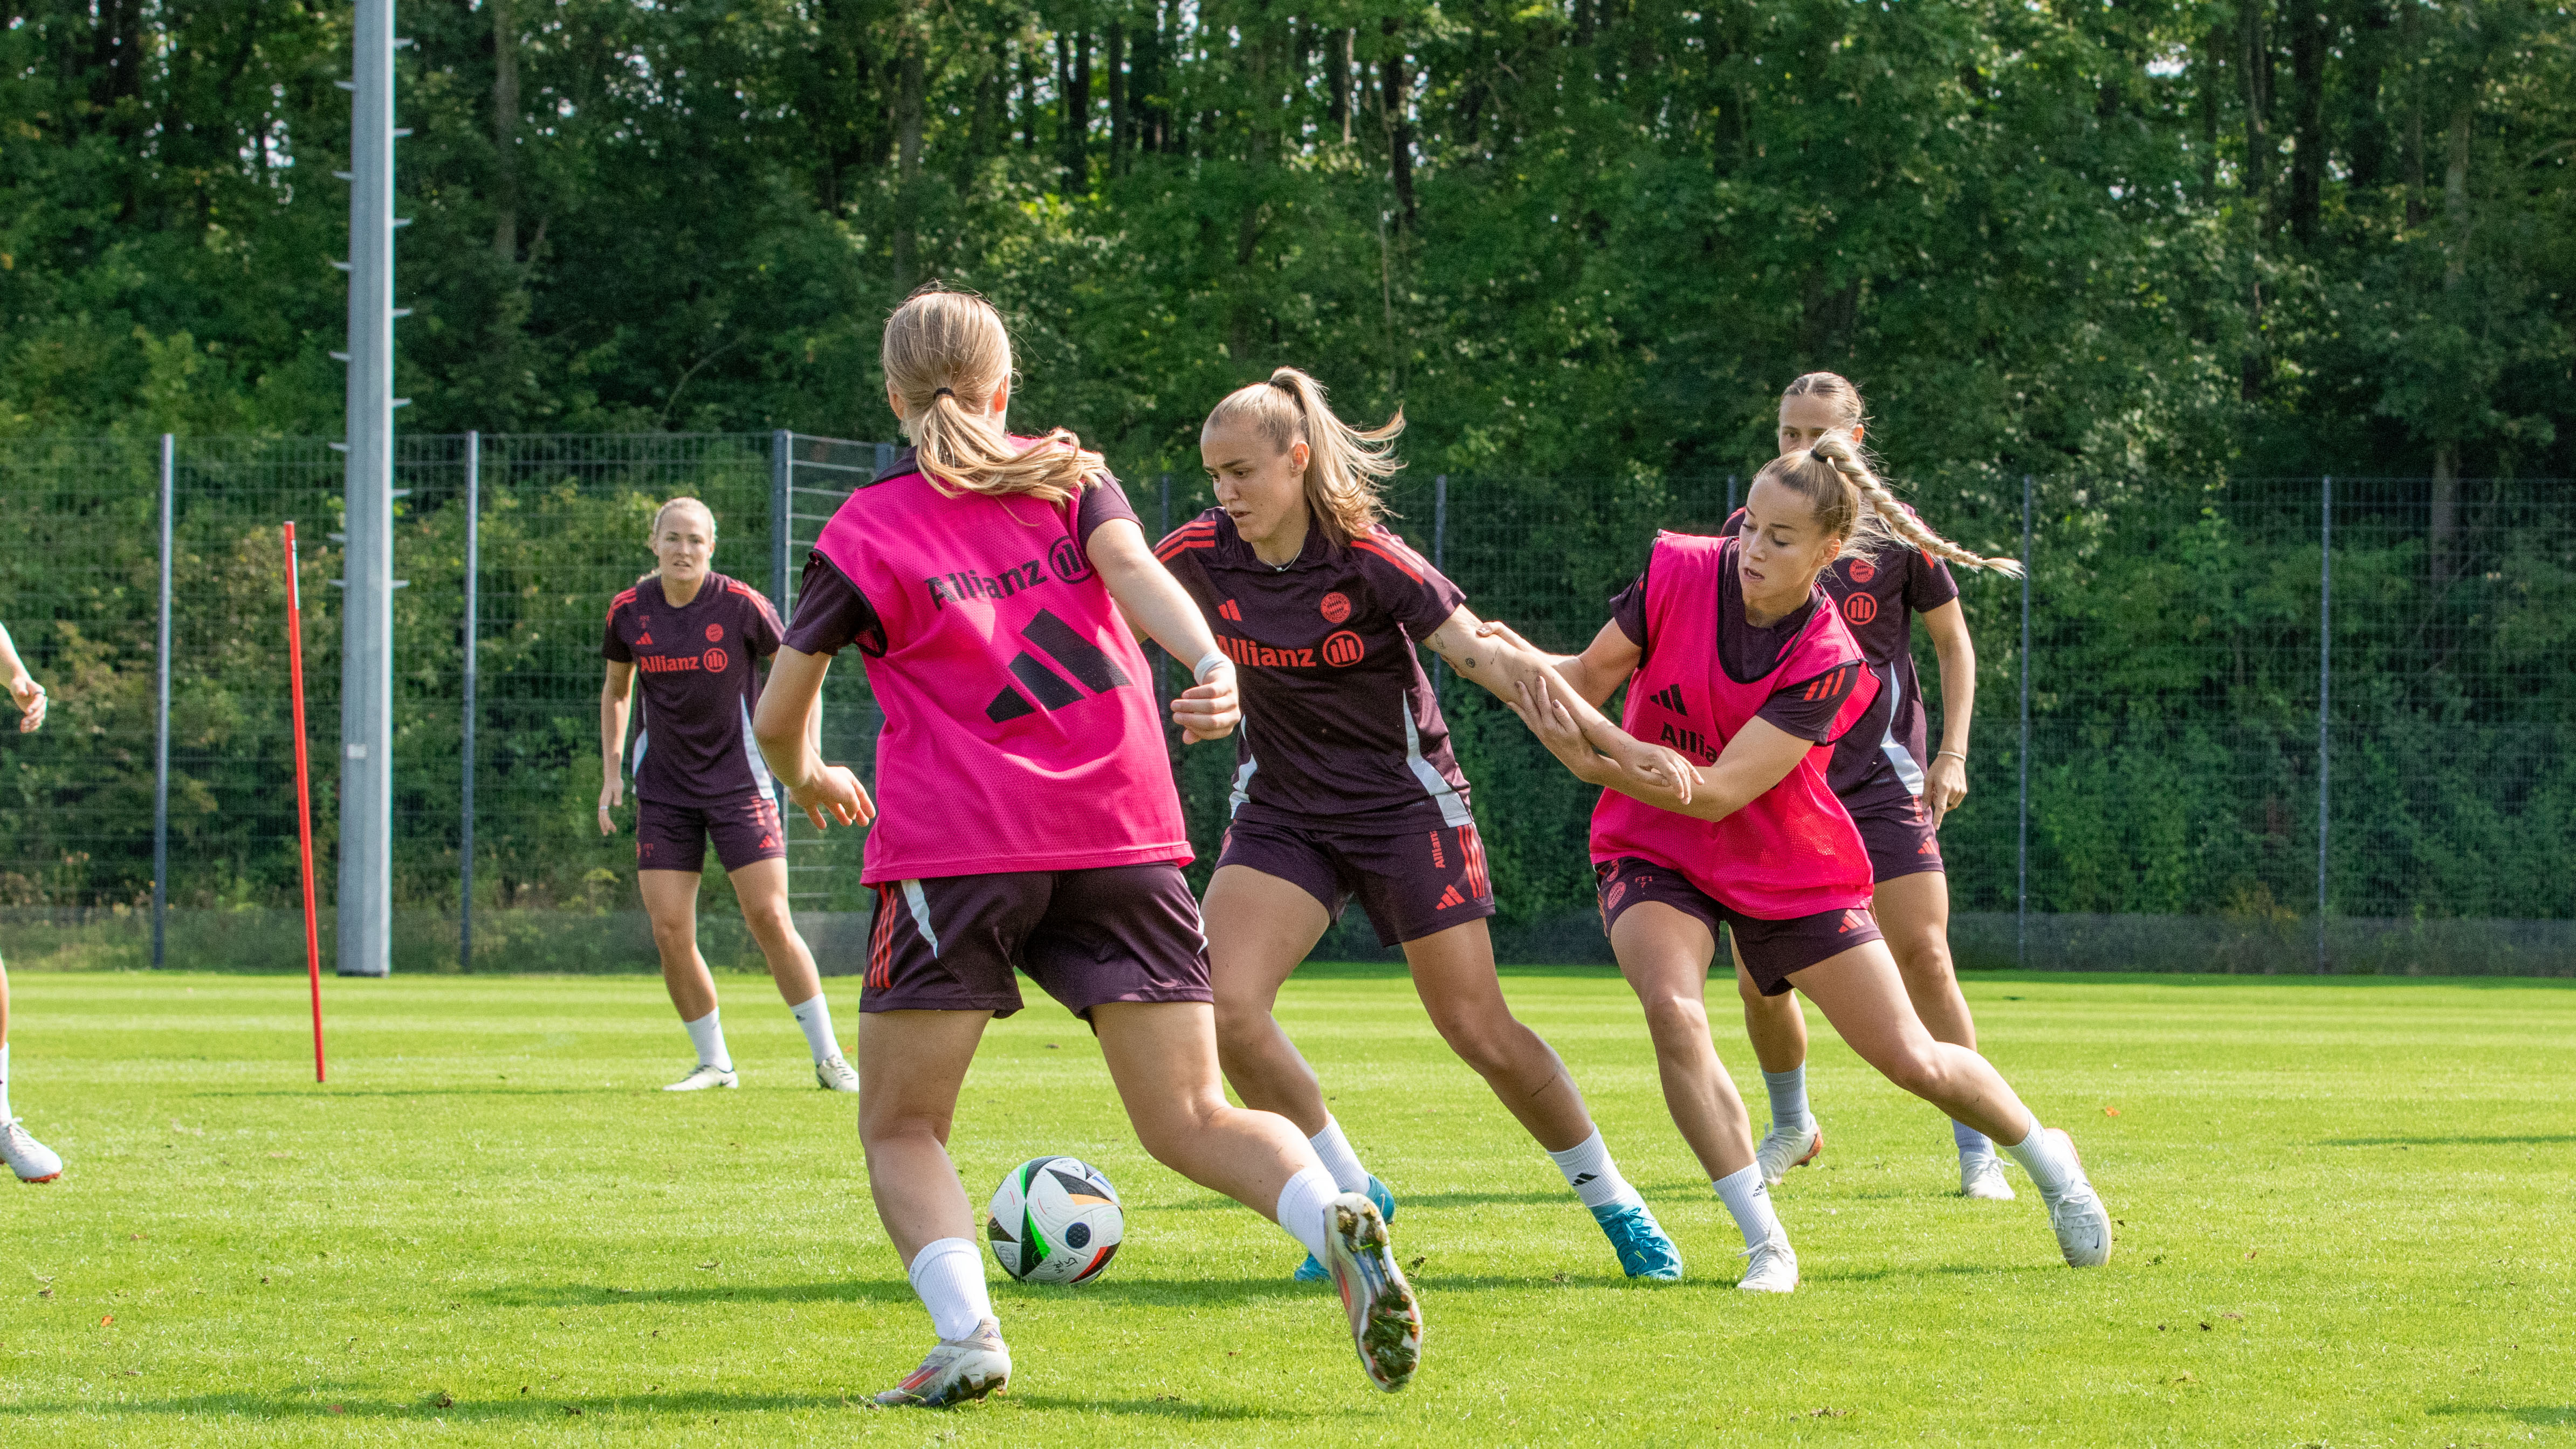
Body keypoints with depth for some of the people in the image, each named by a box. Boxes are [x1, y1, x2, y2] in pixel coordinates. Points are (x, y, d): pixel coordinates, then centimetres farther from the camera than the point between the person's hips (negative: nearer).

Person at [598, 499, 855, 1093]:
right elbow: (616, 689, 15)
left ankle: (829, 1059, 1)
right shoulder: (629, 612, -2)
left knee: (770, 921, -9)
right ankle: (714, 1062, 11)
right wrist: (611, 769, 7)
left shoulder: (741, 605, -12)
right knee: (670, 933, -5)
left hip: (739, 782, -3)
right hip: (664, 791, 3)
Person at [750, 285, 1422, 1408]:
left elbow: (778, 717, 10)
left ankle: (965, 1334, -16)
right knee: (1190, 1122, 4)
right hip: (1124, 835, 3)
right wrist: (1212, 664, -21)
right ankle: (1337, 1223, -26)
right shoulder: (1071, 476, 16)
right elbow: (1133, 567, -5)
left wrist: (811, 781, 31)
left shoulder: (864, 533, 8)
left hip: (953, 847, -3)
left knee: (901, 1128, 9)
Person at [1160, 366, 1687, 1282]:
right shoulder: (1202, 558, -10)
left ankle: (1612, 1200, 18)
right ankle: (1352, 1198, 1)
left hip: (1405, 801, -3)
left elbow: (1483, 656, -23)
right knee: (1222, 1007, -18)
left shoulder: (1366, 560, -19)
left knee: (1480, 1034, -3)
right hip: (1282, 815, 3)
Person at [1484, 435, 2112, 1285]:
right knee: (1673, 1009, -30)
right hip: (1653, 854, 1)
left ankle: (2047, 1159, 36)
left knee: (1915, 1063, 3)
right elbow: (1588, 677, -8)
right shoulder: (1678, 572, -16)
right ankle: (1767, 1245, -19)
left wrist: (1600, 754, -42)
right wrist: (1526, 666, -30)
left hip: (1790, 871, -1)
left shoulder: (1830, 664, -23)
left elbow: (1717, 793, -29)